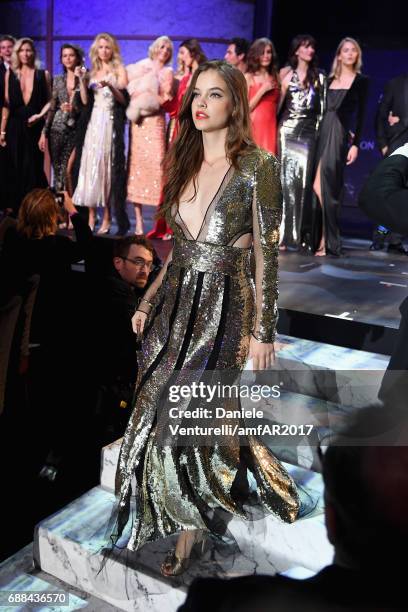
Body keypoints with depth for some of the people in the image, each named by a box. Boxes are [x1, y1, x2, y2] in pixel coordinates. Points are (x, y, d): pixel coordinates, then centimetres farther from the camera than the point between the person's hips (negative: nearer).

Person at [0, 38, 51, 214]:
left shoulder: (43, 74, 6)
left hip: (35, 127, -1)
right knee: (15, 170, 2)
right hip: (15, 127, 1)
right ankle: (16, 211, 7)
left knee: (34, 168, -2)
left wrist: (40, 115, -10)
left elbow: (50, 100, 9)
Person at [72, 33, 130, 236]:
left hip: (110, 122, -4)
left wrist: (110, 86, -24)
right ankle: (91, 217, -1)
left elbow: (123, 99, -7)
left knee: (107, 166, -8)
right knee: (90, 165, -2)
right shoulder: (93, 72, 18)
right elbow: (86, 101, 13)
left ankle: (107, 218, -6)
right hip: (93, 122, 5)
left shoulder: (119, 70, 5)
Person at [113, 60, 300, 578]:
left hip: (224, 308, -6)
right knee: (160, 414, 10)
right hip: (177, 304, 6)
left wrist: (263, 330, -10)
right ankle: (189, 523, 34)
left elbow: (266, 252, -10)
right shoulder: (185, 165, 10)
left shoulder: (256, 166, -9)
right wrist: (148, 302, 14)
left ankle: (191, 525, 27)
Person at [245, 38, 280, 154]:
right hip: (254, 126, -4)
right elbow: (245, 108, -6)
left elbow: (277, 107, 17)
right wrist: (263, 90, -9)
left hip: (271, 127, 4)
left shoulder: (275, 77, 14)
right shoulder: (249, 77, 2)